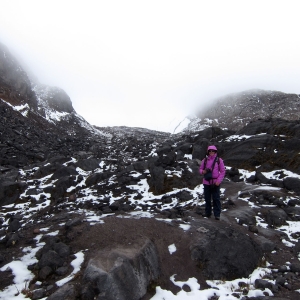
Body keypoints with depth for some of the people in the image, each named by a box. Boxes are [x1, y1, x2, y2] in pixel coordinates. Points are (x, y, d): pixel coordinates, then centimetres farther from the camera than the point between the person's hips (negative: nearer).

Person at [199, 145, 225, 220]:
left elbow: (222, 172, 1)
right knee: (207, 199, 8)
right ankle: (207, 214, 19)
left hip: (215, 183, -2)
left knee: (216, 199, -1)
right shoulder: (204, 160, 3)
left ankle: (217, 215, 6)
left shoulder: (219, 160, -1)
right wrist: (203, 171, -11)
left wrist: (218, 181, -9)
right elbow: (200, 169, 13)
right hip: (206, 182, 2)